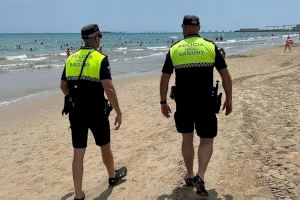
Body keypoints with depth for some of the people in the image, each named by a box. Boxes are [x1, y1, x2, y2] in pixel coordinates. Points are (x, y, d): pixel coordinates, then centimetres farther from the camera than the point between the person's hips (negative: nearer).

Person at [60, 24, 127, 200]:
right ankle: (113, 176, 42)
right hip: (96, 112, -4)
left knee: (78, 153, 7)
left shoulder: (71, 59, 6)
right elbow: (109, 89, -18)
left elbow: (63, 86, 16)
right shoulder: (100, 59, -10)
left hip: (75, 112, 4)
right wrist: (119, 112, -11)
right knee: (105, 146, 18)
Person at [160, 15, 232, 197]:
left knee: (187, 137, 18)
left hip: (183, 103, 2)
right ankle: (200, 176, -8)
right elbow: (226, 76, 0)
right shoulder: (210, 47, -1)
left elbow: (164, 79, 4)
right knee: (207, 140, 9)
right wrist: (229, 99, 10)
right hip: (205, 103, -2)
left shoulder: (174, 50, 2)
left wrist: (163, 102, 13)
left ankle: (190, 176, 28)